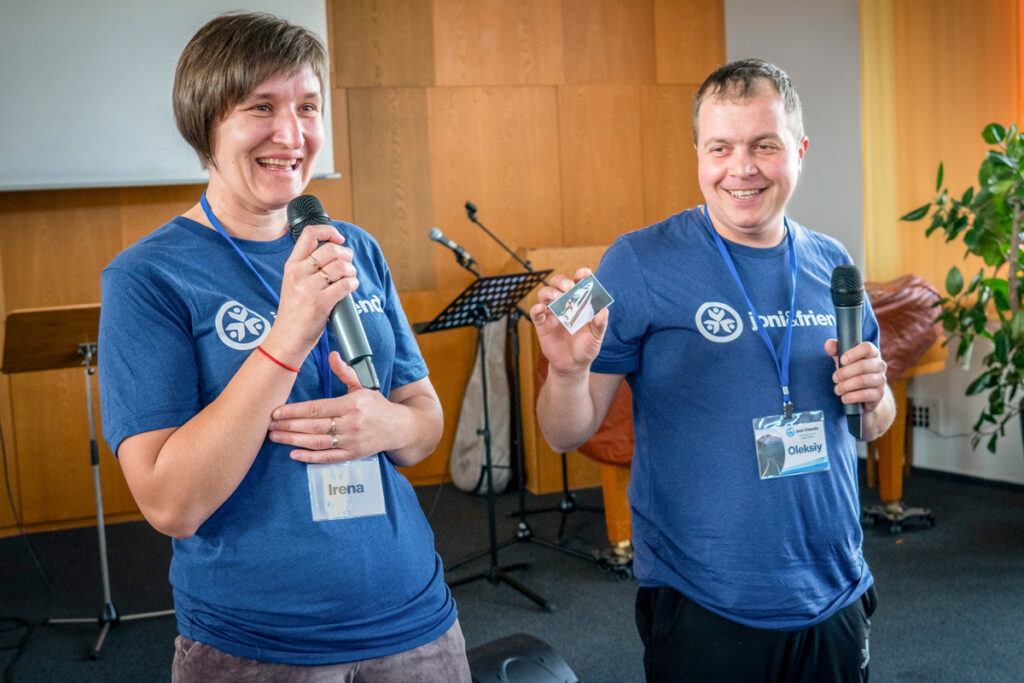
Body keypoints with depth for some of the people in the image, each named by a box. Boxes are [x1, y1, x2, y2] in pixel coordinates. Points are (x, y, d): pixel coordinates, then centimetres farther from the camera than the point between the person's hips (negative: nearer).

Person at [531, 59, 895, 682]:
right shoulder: (641, 262, -10)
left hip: (835, 600, 5)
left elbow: (874, 426, 14)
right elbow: (566, 436, -9)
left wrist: (873, 395, -8)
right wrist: (568, 371, -30)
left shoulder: (831, 264, 3)